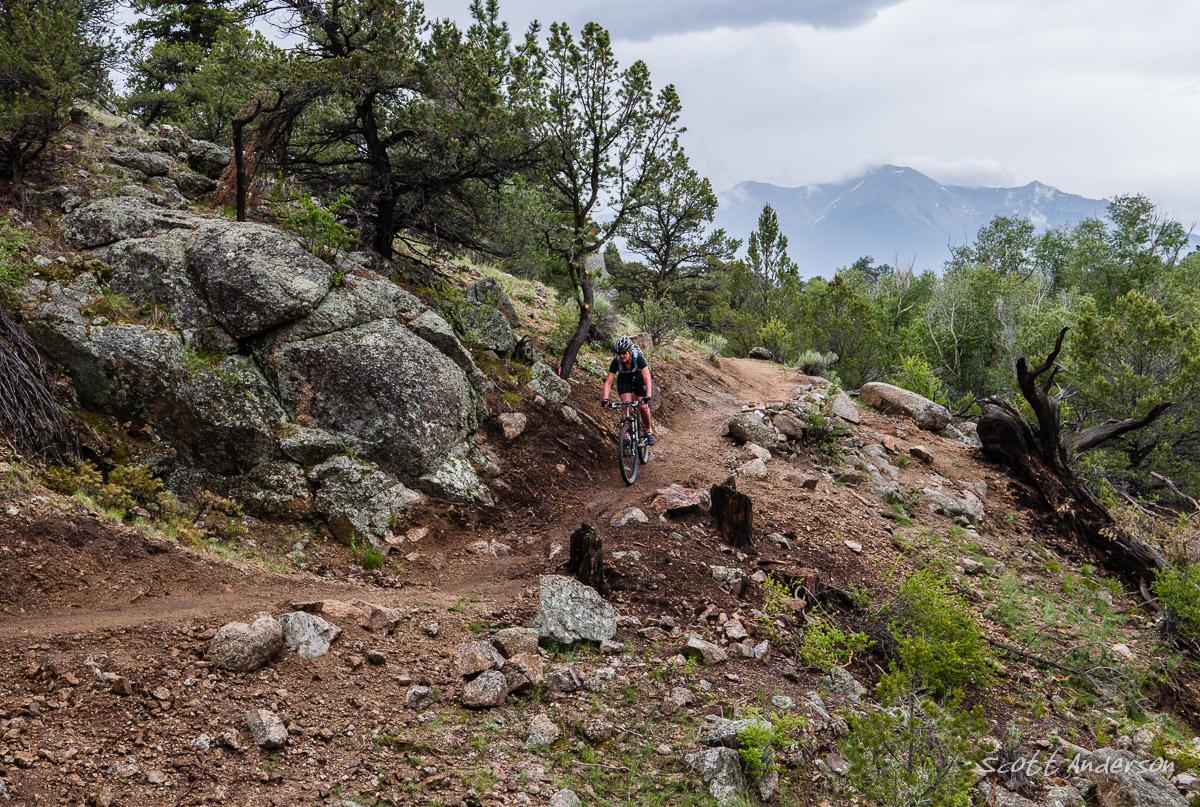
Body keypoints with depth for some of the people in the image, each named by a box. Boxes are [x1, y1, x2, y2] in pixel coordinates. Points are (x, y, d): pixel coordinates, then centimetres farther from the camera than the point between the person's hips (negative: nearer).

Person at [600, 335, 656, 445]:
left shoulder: (638, 358, -34)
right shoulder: (616, 362, -28)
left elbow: (647, 379, -41)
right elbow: (608, 381, -27)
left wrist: (648, 396, -53)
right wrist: (605, 399, -41)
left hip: (639, 379, -2)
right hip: (624, 381, 2)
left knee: (643, 406, -15)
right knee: (626, 405, -19)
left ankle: (649, 432, 7)